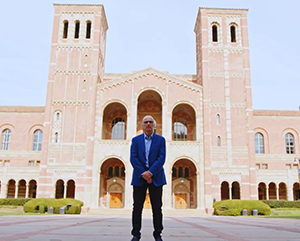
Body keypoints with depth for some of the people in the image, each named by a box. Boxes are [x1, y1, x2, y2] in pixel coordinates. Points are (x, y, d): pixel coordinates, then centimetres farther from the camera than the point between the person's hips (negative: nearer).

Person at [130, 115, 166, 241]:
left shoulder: (160, 140, 7)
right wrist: (143, 173, -13)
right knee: (137, 207, 3)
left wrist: (150, 172, -15)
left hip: (156, 178, 0)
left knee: (157, 207, 3)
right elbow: (133, 158, -1)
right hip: (139, 178, 1)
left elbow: (162, 158, -4)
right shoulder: (136, 140, 9)